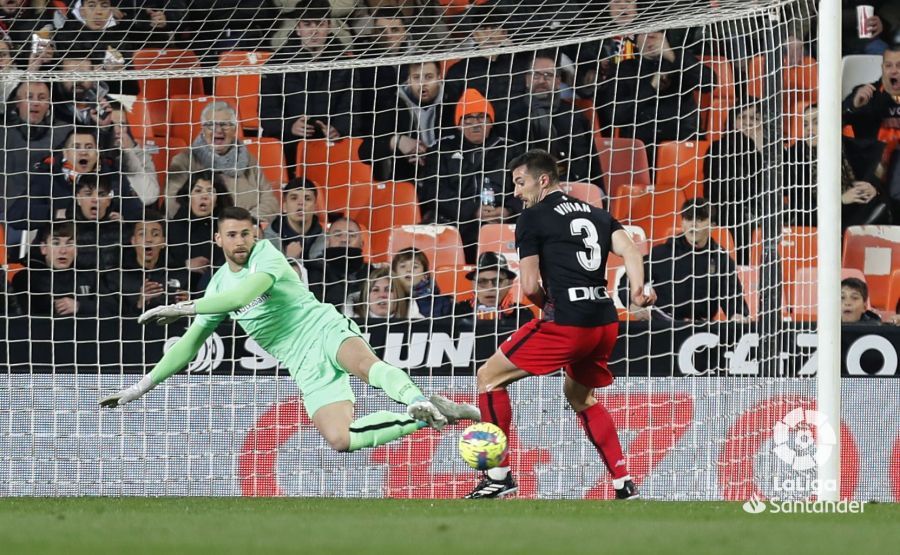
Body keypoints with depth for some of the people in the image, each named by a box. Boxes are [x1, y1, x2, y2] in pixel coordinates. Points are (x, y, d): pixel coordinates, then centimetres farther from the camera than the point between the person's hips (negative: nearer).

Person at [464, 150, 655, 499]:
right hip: (606, 322, 7)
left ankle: (499, 475, 1)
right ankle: (624, 485, 21)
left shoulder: (533, 218, 1)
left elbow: (530, 286, -4)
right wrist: (638, 289, -12)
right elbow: (628, 249, 1)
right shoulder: (597, 215, 19)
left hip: (566, 321, -7)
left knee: (489, 377, 5)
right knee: (580, 397, 29)